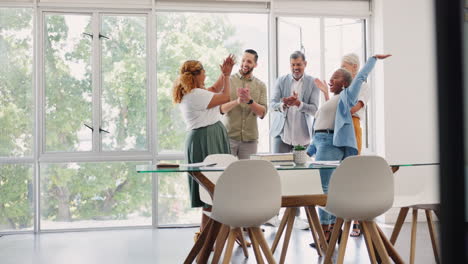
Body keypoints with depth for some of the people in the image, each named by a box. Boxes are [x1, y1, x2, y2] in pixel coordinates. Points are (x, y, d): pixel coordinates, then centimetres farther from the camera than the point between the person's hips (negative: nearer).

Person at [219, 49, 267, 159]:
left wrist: (250, 100, -18)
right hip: (229, 136, -1)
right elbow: (221, 108, -5)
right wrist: (237, 101, -23)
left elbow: (262, 113, -1)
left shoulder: (260, 85, 7)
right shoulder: (228, 81, 2)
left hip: (250, 138, 2)